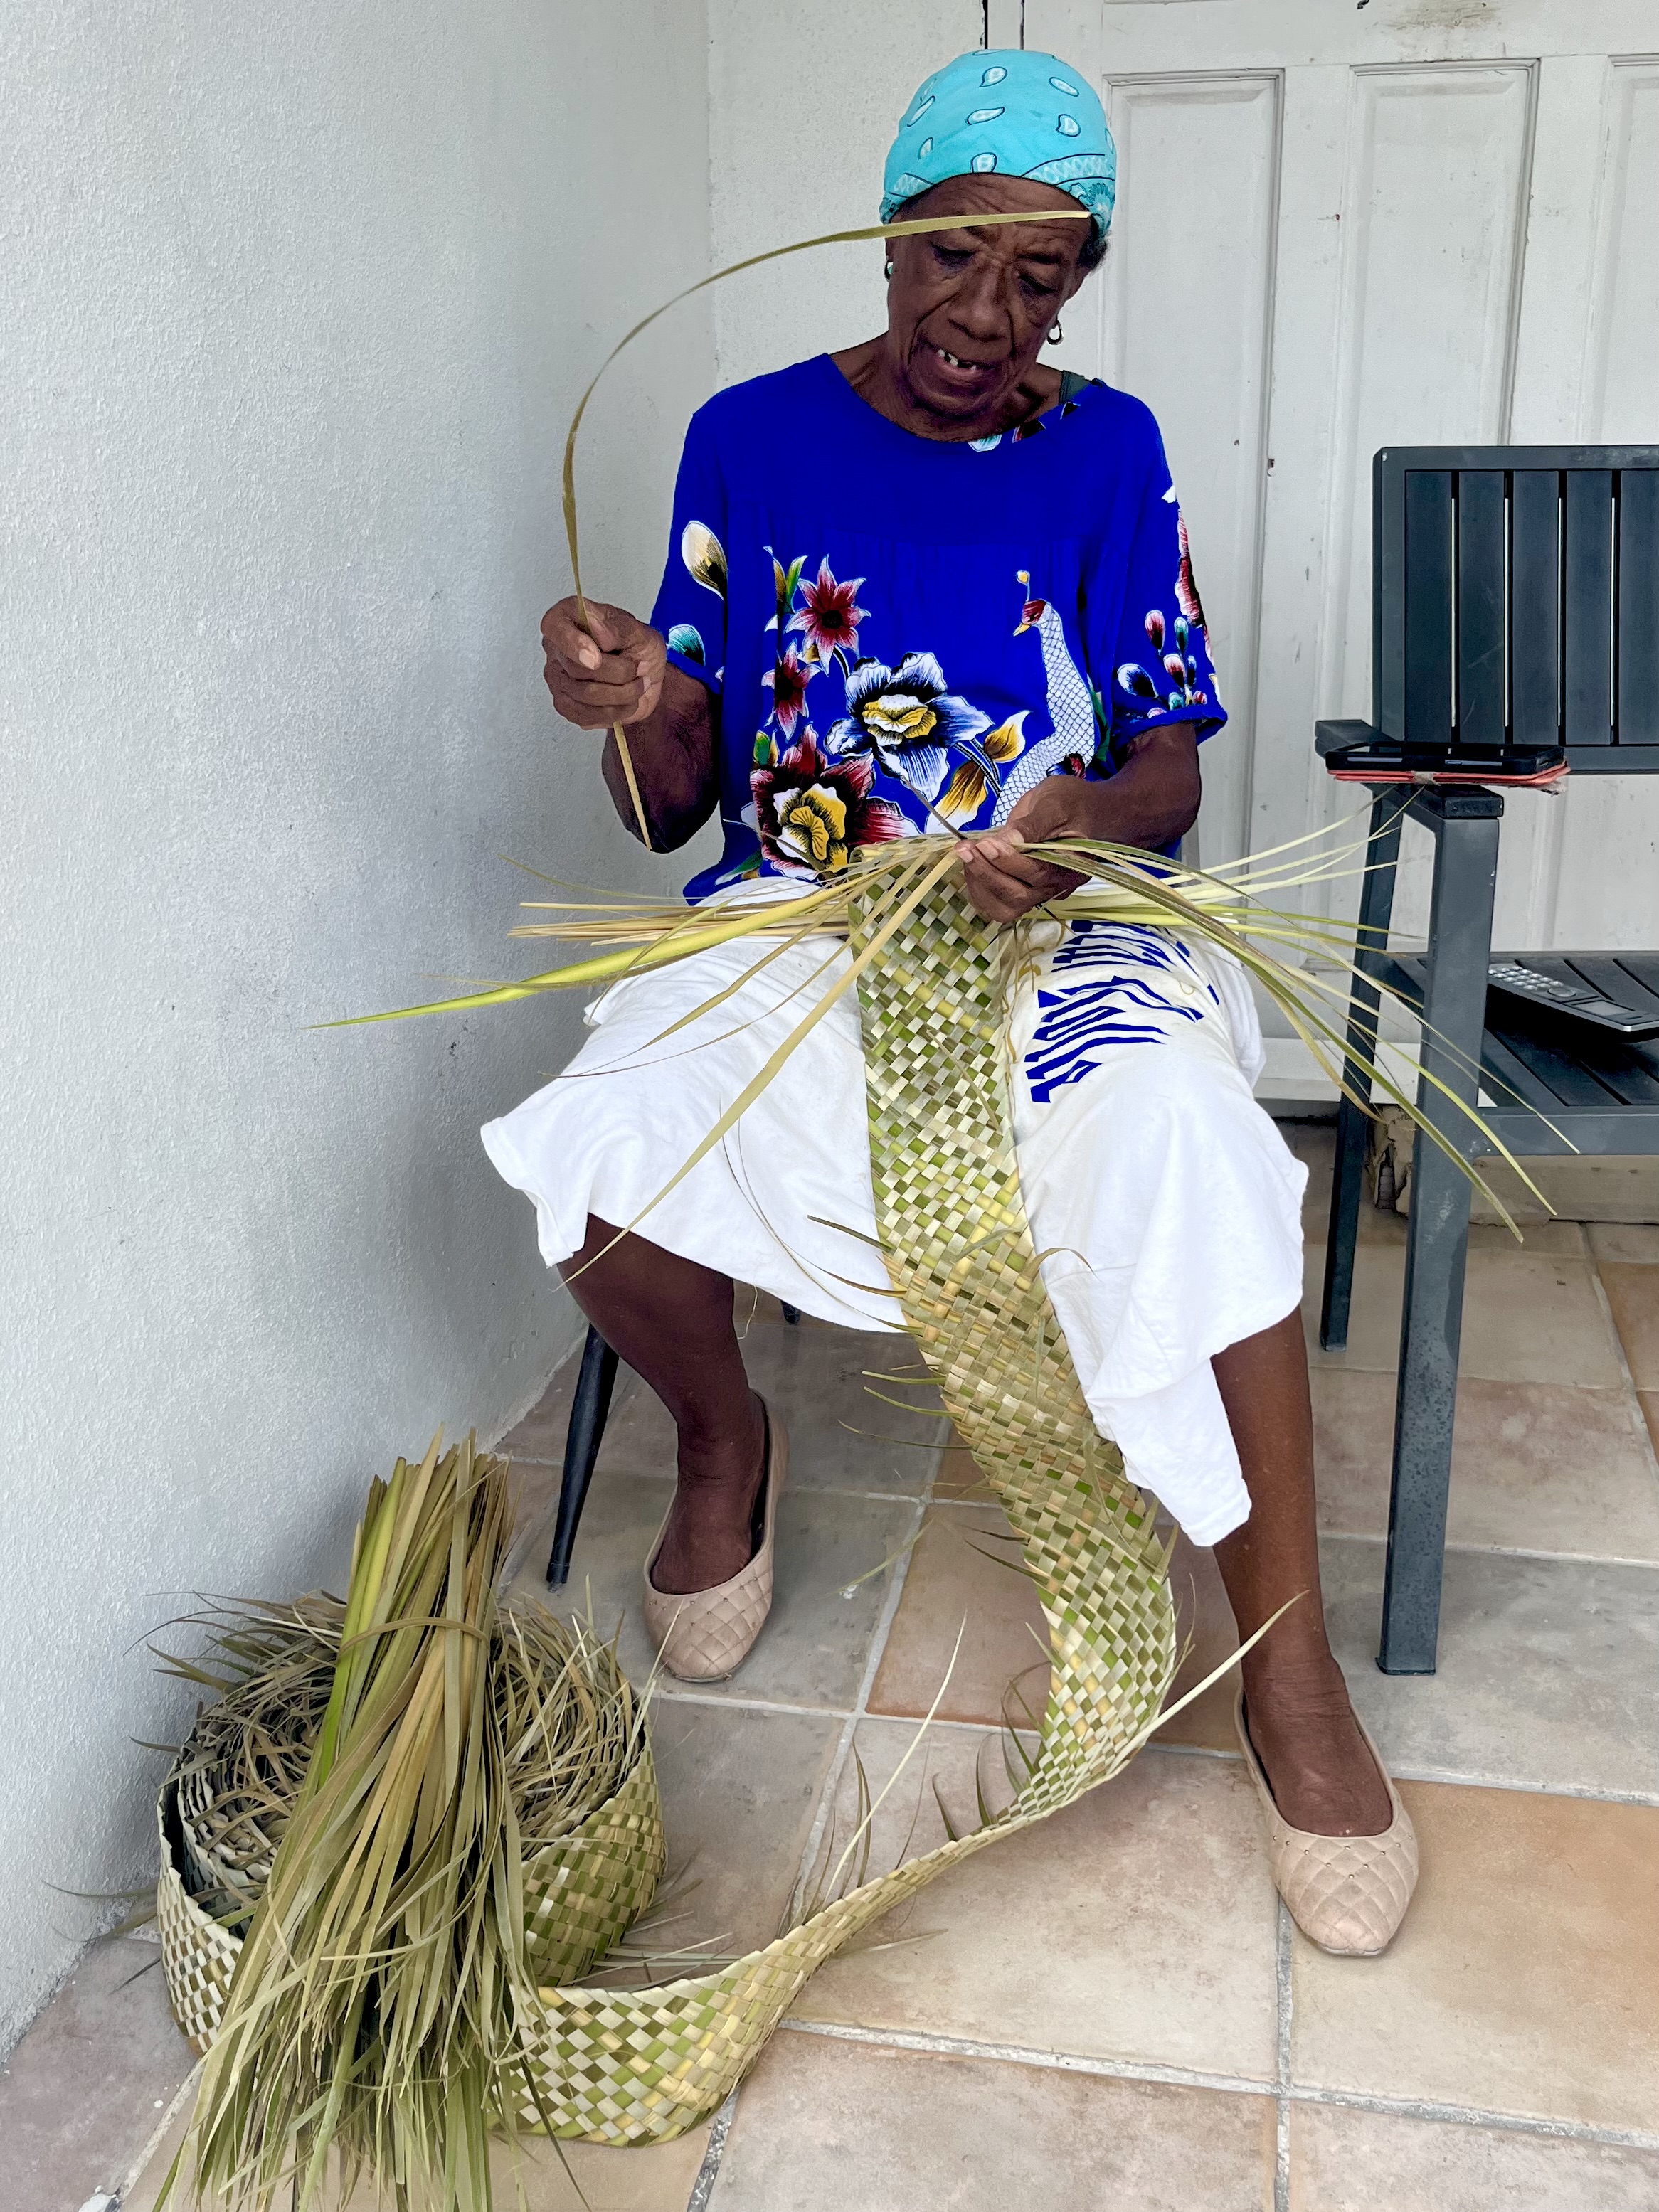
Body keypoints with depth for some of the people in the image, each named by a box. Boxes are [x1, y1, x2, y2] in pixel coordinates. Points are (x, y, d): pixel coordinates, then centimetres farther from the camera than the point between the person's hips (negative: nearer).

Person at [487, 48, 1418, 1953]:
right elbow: (678, 811, 2)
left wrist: (1083, 827, -22)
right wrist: (639, 713, -22)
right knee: (596, 1169, -29)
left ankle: (1288, 1668, -16)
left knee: (1186, 1148, -34)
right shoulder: (752, 439, 3)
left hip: (1057, 916, 0)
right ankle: (722, 1443, 6)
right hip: (797, 918, 1)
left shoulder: (1106, 454, 6)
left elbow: (1171, 767, 2)